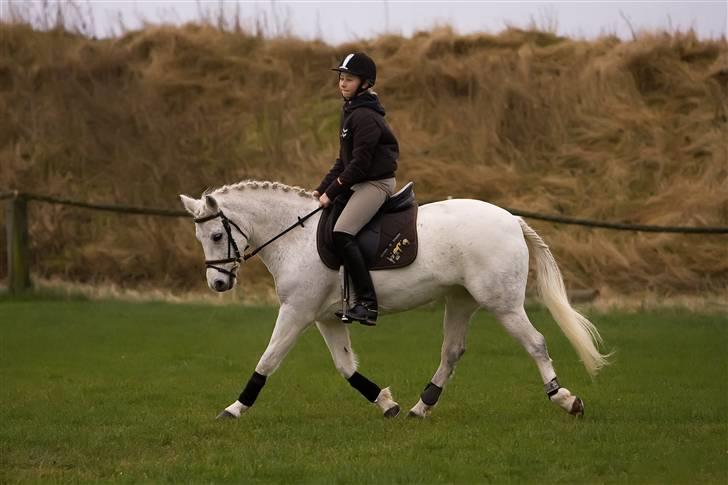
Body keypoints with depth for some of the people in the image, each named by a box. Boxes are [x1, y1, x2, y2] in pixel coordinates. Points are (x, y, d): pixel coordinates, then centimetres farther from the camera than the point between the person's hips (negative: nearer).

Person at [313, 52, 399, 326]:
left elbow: (359, 163, -20)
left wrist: (332, 192, -15)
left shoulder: (365, 117, -17)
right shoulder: (350, 111, 15)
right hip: (360, 183, 11)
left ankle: (367, 303, -28)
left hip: (376, 182, -11)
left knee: (342, 234, -25)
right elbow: (344, 159, 19)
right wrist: (322, 189, 11)